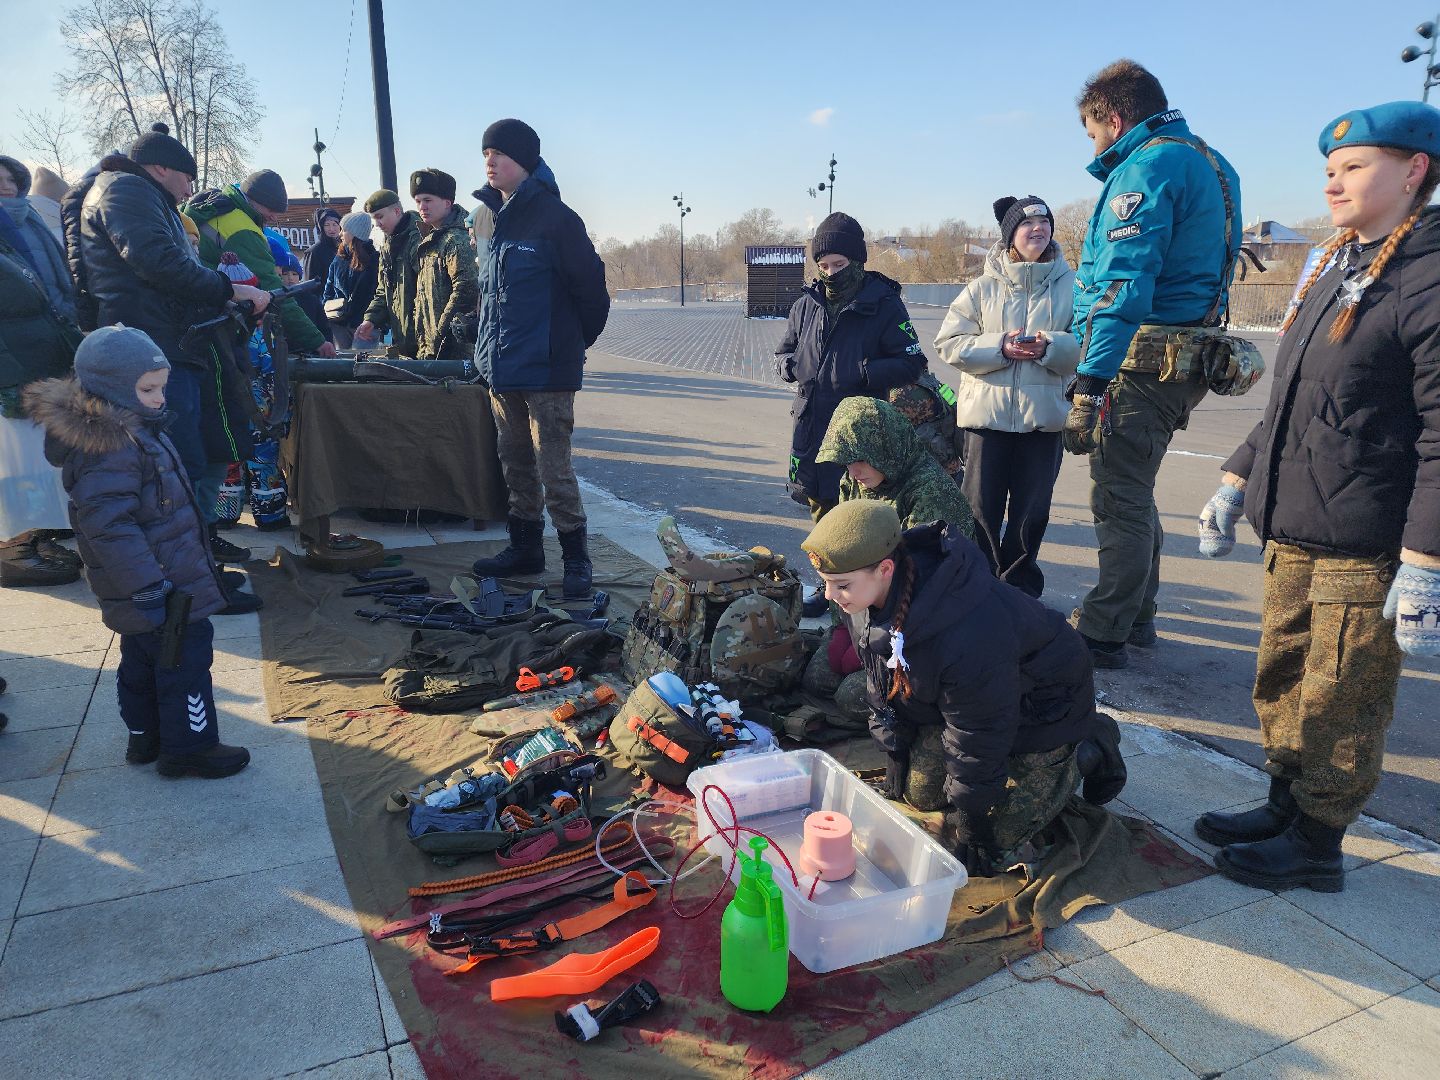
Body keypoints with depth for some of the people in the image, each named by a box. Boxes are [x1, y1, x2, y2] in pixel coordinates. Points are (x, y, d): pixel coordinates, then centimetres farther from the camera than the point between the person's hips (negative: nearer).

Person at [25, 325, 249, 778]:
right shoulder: (109, 448, -24)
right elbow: (109, 527, -28)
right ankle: (189, 748, 12)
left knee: (142, 658, 21)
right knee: (186, 659, 0)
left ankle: (145, 737, 36)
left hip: (142, 588, 11)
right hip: (161, 584, -11)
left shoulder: (127, 431, 10)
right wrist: (148, 588, -27)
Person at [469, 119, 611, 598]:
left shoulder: (555, 217, -10)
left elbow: (590, 285, -9)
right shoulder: (494, 218, 13)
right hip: (501, 370, 8)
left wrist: (575, 342, 2)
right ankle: (525, 547, 26)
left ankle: (576, 558, 7)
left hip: (546, 370, -7)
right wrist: (489, 349, 17)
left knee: (553, 468, -5)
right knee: (515, 464, 13)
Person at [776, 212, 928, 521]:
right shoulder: (807, 304, 9)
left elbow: (913, 363, -7)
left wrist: (863, 373, -19)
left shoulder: (884, 304, -5)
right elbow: (783, 353, 20)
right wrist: (792, 365, -4)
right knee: (819, 506, 15)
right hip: (809, 424, 5)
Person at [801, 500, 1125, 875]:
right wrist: (895, 752, 6)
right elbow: (884, 682, 0)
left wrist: (971, 819, -17)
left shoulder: (967, 635, -44)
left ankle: (1090, 747, 13)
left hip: (1043, 701, -7)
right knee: (920, 794, 7)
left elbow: (976, 737, -29)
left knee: (1002, 839, -6)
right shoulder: (867, 597, -18)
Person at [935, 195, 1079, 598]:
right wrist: (1000, 347, -14)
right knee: (981, 505, 4)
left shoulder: (1069, 285, 6)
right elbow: (949, 343, -2)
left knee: (1031, 508, 8)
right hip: (986, 411, 0)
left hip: (1044, 414, 1)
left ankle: (1021, 585, 24)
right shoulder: (982, 287, 5)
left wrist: (1051, 346, -19)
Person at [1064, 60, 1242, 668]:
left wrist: (1091, 380, -27)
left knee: (1119, 499, -5)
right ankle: (1135, 616, 30)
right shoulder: (1208, 162, 20)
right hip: (1183, 360, 10)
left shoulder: (1148, 166, -12)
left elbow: (1126, 282, -23)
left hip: (1140, 361, -10)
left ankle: (1102, 636, 3)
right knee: (1133, 495, 18)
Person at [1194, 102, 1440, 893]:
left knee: (1338, 707, 5)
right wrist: (1236, 482, 19)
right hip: (1292, 533, 8)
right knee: (1283, 685, 17)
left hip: (1364, 551, -8)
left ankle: (1315, 845, 20)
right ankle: (1285, 807, 34)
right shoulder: (1335, 270, 15)